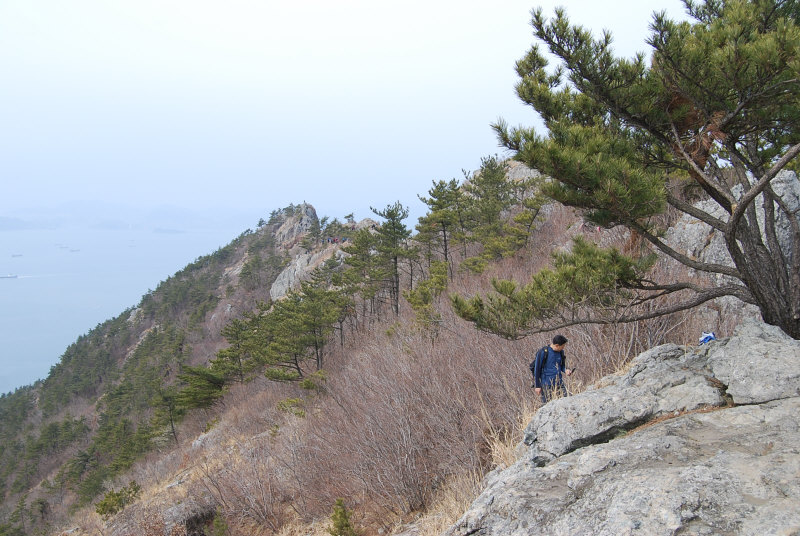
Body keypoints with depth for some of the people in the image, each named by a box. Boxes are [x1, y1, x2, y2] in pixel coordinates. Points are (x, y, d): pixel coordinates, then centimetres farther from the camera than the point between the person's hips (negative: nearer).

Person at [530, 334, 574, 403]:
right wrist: (537, 386, -8)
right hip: (547, 385, -5)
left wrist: (566, 370, -3)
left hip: (559, 384, 5)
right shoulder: (543, 353, -11)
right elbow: (537, 369, -7)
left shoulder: (560, 352, 7)